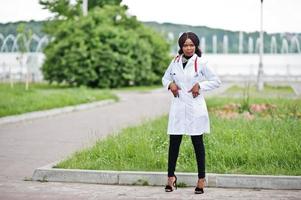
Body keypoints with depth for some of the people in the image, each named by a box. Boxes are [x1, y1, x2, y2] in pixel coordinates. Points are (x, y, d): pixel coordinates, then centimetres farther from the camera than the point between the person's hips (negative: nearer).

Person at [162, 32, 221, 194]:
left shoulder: (201, 63, -4)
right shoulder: (175, 62, 6)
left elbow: (216, 81, 0)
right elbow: (165, 78, 20)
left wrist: (200, 85, -11)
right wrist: (170, 84, -1)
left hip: (195, 109, -3)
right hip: (178, 107, 3)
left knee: (198, 143, 4)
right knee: (174, 142, 5)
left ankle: (201, 179, 11)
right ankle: (171, 177, 17)